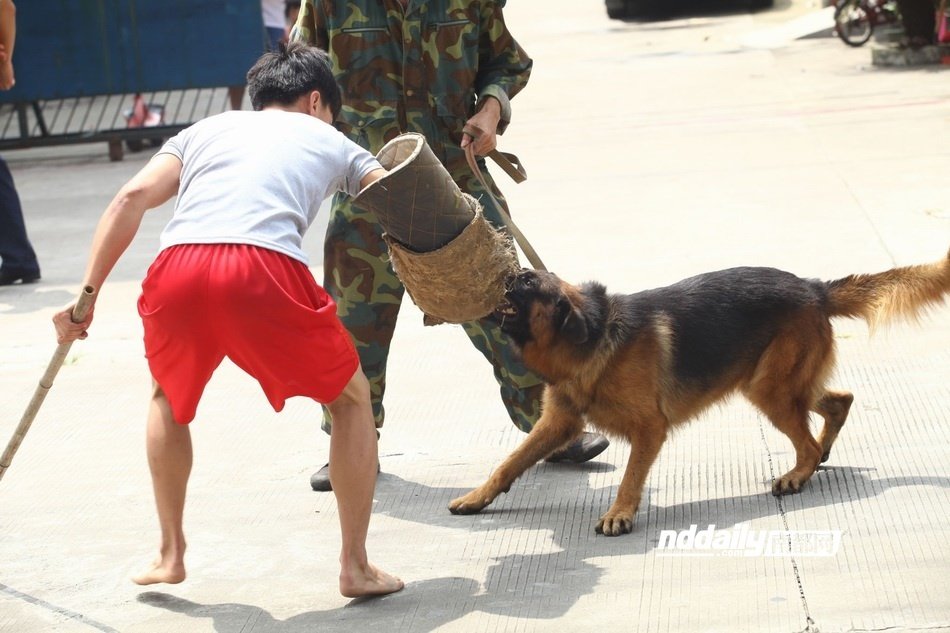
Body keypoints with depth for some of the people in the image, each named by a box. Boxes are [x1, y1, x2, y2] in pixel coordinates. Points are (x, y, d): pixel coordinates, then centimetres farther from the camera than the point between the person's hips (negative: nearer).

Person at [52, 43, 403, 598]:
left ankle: (171, 554, 36)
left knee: (169, 398, 34)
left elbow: (132, 198, 17)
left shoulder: (207, 129, 33)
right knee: (352, 398, 23)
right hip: (265, 269, -2)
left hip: (177, 268, 3)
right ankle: (356, 567, 21)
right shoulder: (328, 140, 30)